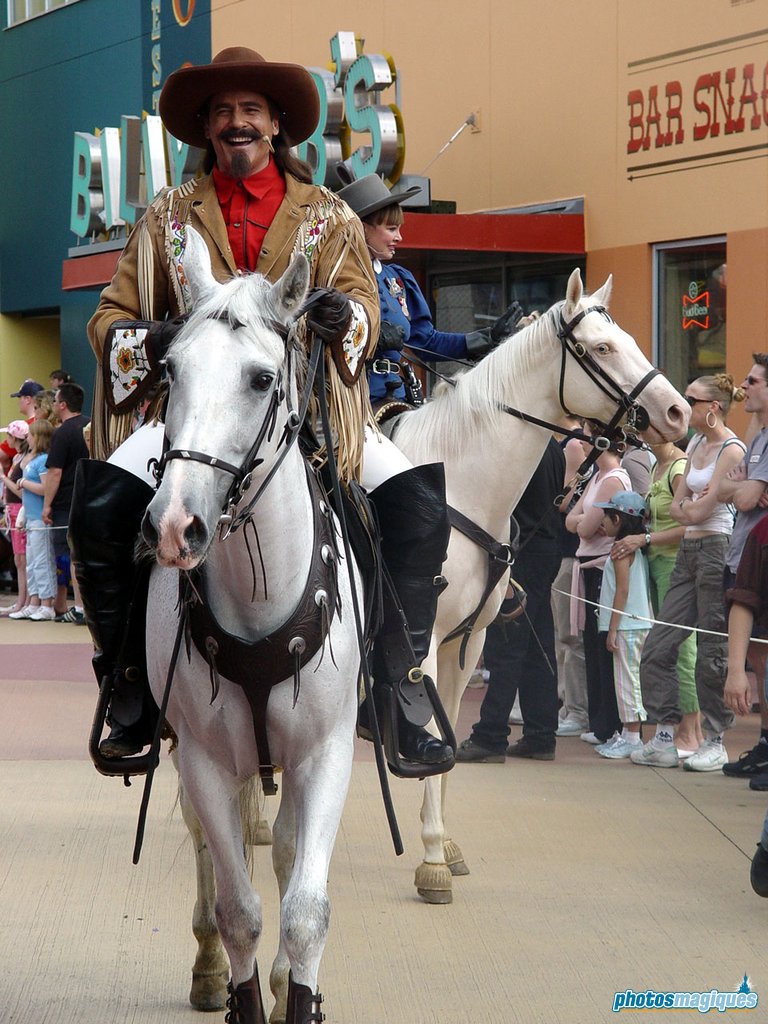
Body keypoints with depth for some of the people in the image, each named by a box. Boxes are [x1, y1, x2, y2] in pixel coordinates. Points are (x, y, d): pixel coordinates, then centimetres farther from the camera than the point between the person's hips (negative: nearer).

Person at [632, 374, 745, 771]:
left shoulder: (731, 449, -11)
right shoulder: (696, 444, 16)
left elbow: (701, 510, -15)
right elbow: (676, 507, 13)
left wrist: (687, 505, 5)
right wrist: (689, 506, -7)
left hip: (717, 549, -9)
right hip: (689, 551, 9)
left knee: (712, 649, -2)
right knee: (657, 647, 4)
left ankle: (715, 743, 7)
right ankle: (664, 738, 9)